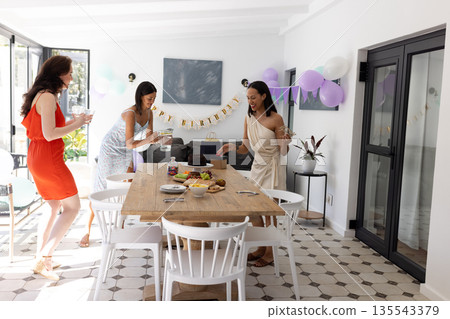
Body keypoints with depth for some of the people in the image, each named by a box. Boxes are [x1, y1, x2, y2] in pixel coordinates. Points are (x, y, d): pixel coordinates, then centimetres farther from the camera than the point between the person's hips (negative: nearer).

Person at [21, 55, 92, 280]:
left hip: (37, 158, 10)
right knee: (73, 207, -2)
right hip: (48, 159, -10)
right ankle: (45, 257, -1)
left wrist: (72, 122, 14)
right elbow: (49, 134, -22)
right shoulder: (47, 97, -16)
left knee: (54, 208, 18)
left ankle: (40, 259, 24)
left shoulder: (42, 96, 15)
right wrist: (76, 125, -11)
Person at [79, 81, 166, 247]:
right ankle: (87, 231, 6)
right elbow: (130, 144, -32)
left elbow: (148, 137, -1)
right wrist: (149, 140, -44)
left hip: (125, 152, 7)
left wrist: (159, 140, -20)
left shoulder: (149, 113, -5)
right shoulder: (130, 114, -29)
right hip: (110, 149, -7)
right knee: (100, 189, -4)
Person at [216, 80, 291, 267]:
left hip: (272, 169, -6)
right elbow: (246, 148, 7)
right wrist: (232, 147, -11)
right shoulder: (249, 119, 4)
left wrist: (285, 142, -32)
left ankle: (270, 253, 17)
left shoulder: (275, 119, -14)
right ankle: (261, 248, 27)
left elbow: (283, 152, -11)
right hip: (257, 166, 6)